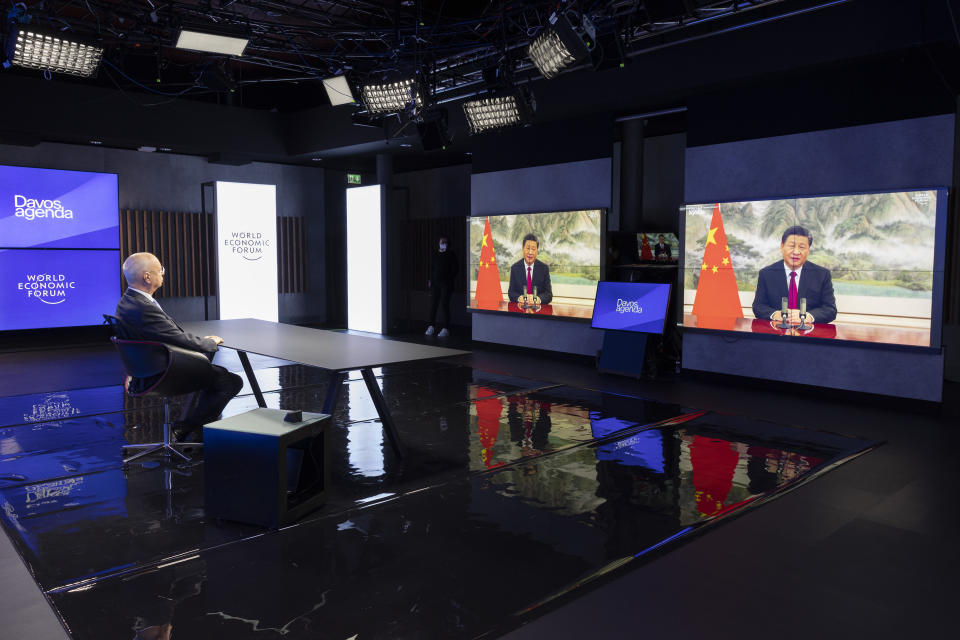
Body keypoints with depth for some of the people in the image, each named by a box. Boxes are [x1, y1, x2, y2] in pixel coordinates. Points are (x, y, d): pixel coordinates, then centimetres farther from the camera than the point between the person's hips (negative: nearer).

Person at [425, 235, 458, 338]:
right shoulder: (436, 255, 13)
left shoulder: (451, 255, -1)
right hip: (435, 283, 5)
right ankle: (431, 326, 13)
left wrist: (449, 278, -10)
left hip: (446, 283, -5)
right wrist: (430, 280, 10)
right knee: (433, 304, 3)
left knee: (444, 305, -7)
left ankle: (445, 329, -4)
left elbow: (455, 269, -2)